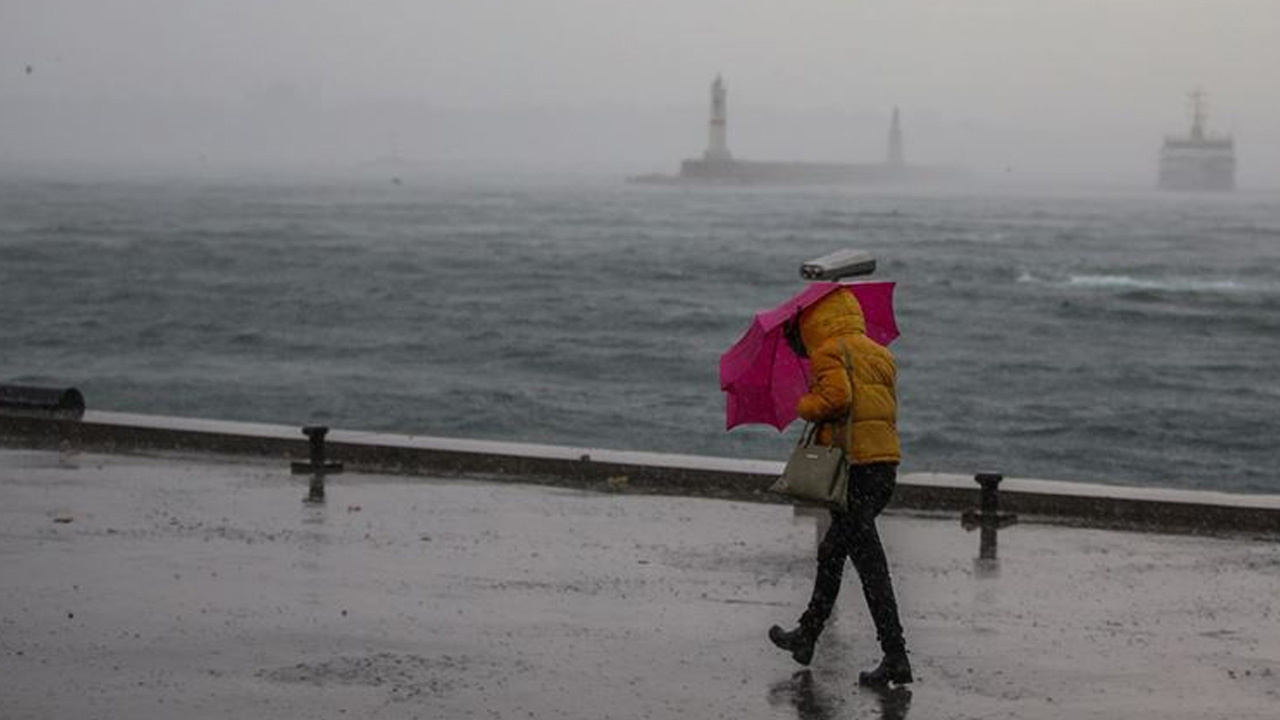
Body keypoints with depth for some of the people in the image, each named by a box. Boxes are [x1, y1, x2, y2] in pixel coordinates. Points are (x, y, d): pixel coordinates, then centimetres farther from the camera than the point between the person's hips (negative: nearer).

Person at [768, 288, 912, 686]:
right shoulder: (880, 354, 20)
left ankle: (895, 657, -10)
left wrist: (806, 406, -1)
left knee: (869, 563, -8)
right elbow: (890, 409, 16)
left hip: (852, 466, -9)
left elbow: (836, 396, -20)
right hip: (886, 464, 9)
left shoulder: (830, 352, -5)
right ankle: (807, 636, 33)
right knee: (832, 552, 22)